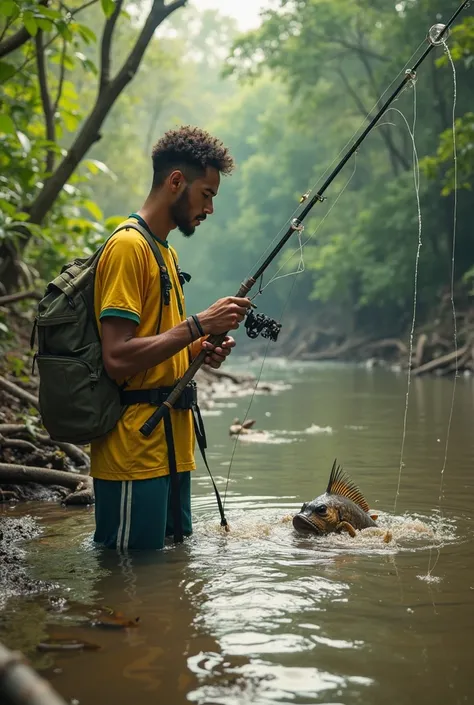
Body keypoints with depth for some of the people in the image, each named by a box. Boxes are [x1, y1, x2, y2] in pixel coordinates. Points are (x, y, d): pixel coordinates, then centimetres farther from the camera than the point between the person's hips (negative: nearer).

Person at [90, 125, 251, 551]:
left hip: (170, 449, 10)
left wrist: (201, 351, 7)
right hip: (135, 457, -10)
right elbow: (118, 360, -20)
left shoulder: (166, 251, 20)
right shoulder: (128, 246, -12)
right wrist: (199, 324, -18)